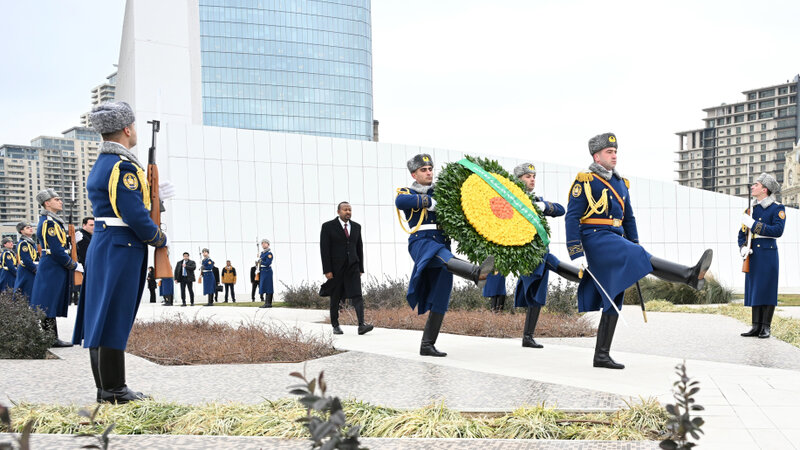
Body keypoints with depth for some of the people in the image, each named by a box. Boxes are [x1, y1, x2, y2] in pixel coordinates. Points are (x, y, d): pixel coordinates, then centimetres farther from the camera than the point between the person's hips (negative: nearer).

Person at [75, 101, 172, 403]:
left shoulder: (100, 166, 16)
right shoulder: (123, 167, -16)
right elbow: (135, 215, -20)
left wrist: (153, 196, 16)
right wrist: (160, 240, -5)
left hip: (101, 247, 10)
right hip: (120, 250, -10)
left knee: (102, 318, 12)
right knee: (114, 319, -5)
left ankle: (105, 388, 19)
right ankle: (114, 390, 2)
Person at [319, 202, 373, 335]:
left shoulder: (356, 227, 11)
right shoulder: (328, 226, -3)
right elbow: (324, 249, -7)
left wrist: (361, 268, 11)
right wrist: (327, 270, -13)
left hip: (352, 267, 3)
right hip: (336, 268, -3)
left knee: (357, 295, -11)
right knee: (335, 298, 6)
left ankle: (361, 325, -20)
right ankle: (335, 325, 17)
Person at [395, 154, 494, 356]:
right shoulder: (407, 192, 10)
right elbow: (400, 201, -15)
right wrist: (429, 202, -17)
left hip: (442, 245, 6)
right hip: (421, 242, -6)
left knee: (440, 299, 2)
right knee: (443, 257, -40)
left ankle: (427, 345, 8)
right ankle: (478, 274, -70)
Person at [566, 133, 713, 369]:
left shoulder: (621, 183, 18)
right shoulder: (585, 181, -4)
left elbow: (629, 219, 23)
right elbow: (572, 218, -10)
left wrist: (634, 246, 18)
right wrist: (577, 254, -17)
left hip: (616, 241, 8)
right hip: (595, 238, -8)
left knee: (613, 300, 5)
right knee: (640, 257, -29)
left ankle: (602, 355, 9)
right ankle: (690, 275, -48)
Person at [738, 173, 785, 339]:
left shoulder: (777, 208, -3)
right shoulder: (752, 209, 14)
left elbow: (778, 230, -16)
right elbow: (742, 233, 15)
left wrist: (753, 224, -19)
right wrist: (743, 248, -4)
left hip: (768, 253, -6)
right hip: (753, 255, 6)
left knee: (767, 289, -3)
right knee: (754, 289, 6)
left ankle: (766, 327, 2)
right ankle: (756, 326, 11)